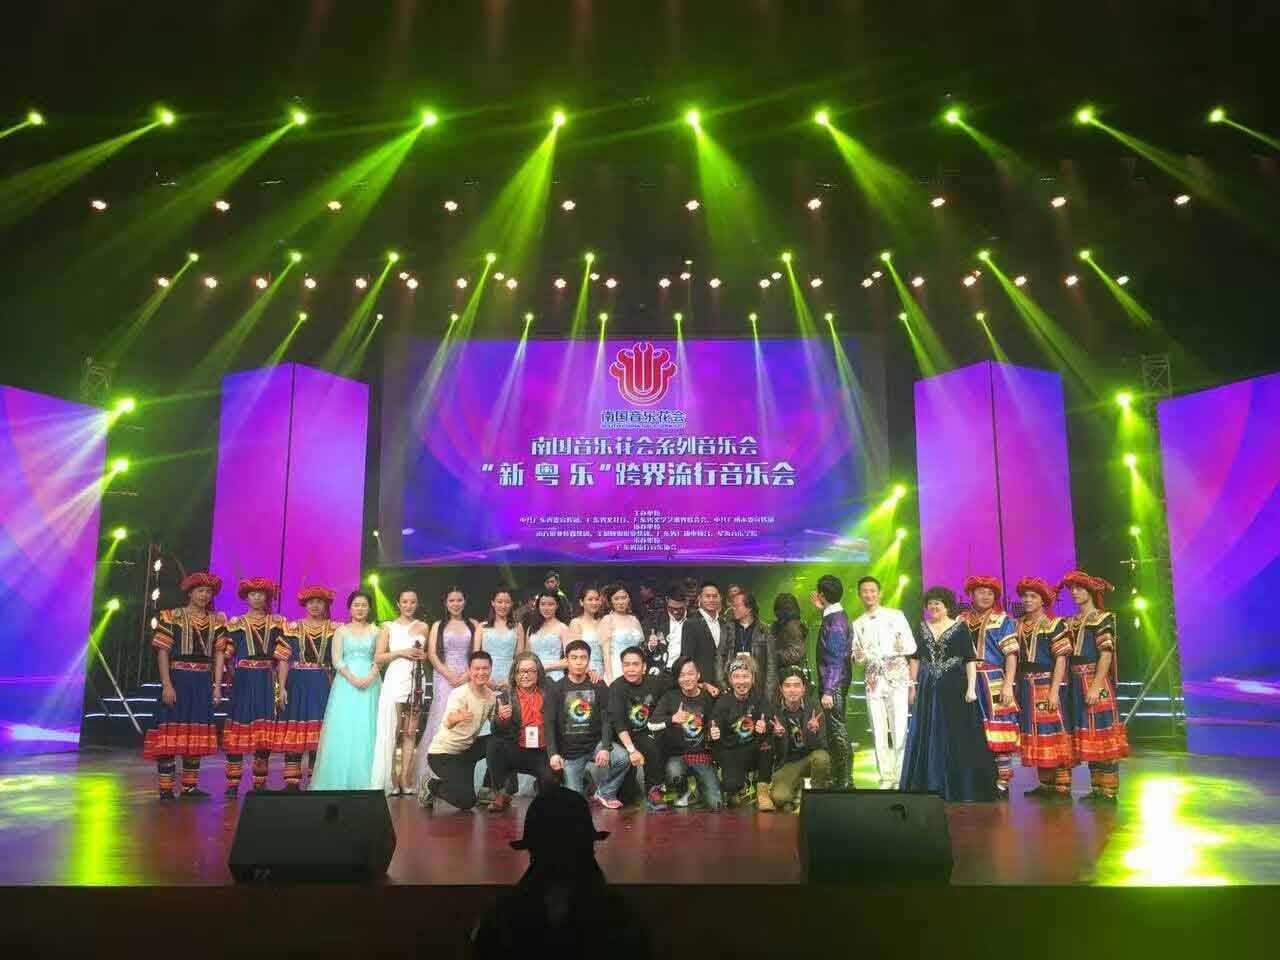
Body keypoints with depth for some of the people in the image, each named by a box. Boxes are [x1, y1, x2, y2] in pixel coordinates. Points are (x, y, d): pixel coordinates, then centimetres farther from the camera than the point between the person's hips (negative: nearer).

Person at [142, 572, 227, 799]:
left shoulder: (217, 620, 10)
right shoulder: (171, 617, -2)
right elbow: (163, 653, -6)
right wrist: (167, 684, -15)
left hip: (203, 682, 4)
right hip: (178, 679, -4)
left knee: (197, 733, 7)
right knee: (171, 730, -5)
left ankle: (190, 785, 15)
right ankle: (166, 788, 1)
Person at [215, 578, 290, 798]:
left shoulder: (276, 623, 7)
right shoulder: (235, 623, 5)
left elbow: (282, 657, 3)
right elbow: (222, 655, -1)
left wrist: (282, 687, -3)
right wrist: (217, 685, -8)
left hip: (266, 682, 1)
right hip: (243, 680, -1)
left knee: (265, 731, 3)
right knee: (238, 726, -3)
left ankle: (260, 784, 13)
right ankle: (233, 784, 4)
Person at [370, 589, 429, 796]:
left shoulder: (423, 627, 13)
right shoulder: (389, 627, 6)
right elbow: (378, 658, 1)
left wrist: (424, 656, 0)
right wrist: (401, 652, -12)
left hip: (416, 682, 2)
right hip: (394, 681, -2)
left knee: (410, 733, 3)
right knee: (391, 732, -5)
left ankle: (405, 781, 6)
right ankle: (391, 782, 1)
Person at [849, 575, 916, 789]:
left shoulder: (896, 616, 6)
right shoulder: (857, 624, 15)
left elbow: (911, 646, 2)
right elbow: (857, 655, 15)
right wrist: (859, 656, -6)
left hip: (897, 677, -3)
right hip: (873, 679, 3)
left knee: (899, 729, -9)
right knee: (879, 731, 0)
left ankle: (903, 778, -3)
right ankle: (886, 778, 7)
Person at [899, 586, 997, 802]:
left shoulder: (960, 628, -2)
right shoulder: (922, 628, 8)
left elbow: (970, 660, -5)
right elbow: (915, 658, 11)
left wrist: (971, 687, -13)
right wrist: (913, 686, 5)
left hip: (954, 688, -4)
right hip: (928, 689, 4)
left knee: (958, 739, 0)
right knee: (928, 738, 7)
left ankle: (962, 787, 10)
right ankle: (931, 785, 17)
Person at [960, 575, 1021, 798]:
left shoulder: (1003, 621, 5)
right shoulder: (961, 621, 13)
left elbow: (1011, 654, -3)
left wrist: (1008, 684, -13)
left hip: (996, 683, -3)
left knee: (999, 735, -4)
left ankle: (1002, 783, 1)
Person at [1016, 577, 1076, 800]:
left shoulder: (1055, 624, -4)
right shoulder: (1019, 626, 13)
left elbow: (1061, 658, -10)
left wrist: (1054, 690, -18)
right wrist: (1015, 687, 7)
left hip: (1046, 684, -6)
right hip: (1026, 686, 6)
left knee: (1052, 732, -7)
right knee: (1036, 734, 9)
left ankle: (1062, 786, -2)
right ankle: (1045, 784, 17)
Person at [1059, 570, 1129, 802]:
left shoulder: (1103, 619, -6)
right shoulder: (1072, 623, 15)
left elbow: (1106, 655, -13)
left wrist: (1096, 686, -20)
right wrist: (1072, 685, 6)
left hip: (1096, 682, -7)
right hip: (1077, 683, 7)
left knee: (1101, 733, -6)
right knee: (1087, 737, 9)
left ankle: (1109, 790, -1)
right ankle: (1097, 788, 16)